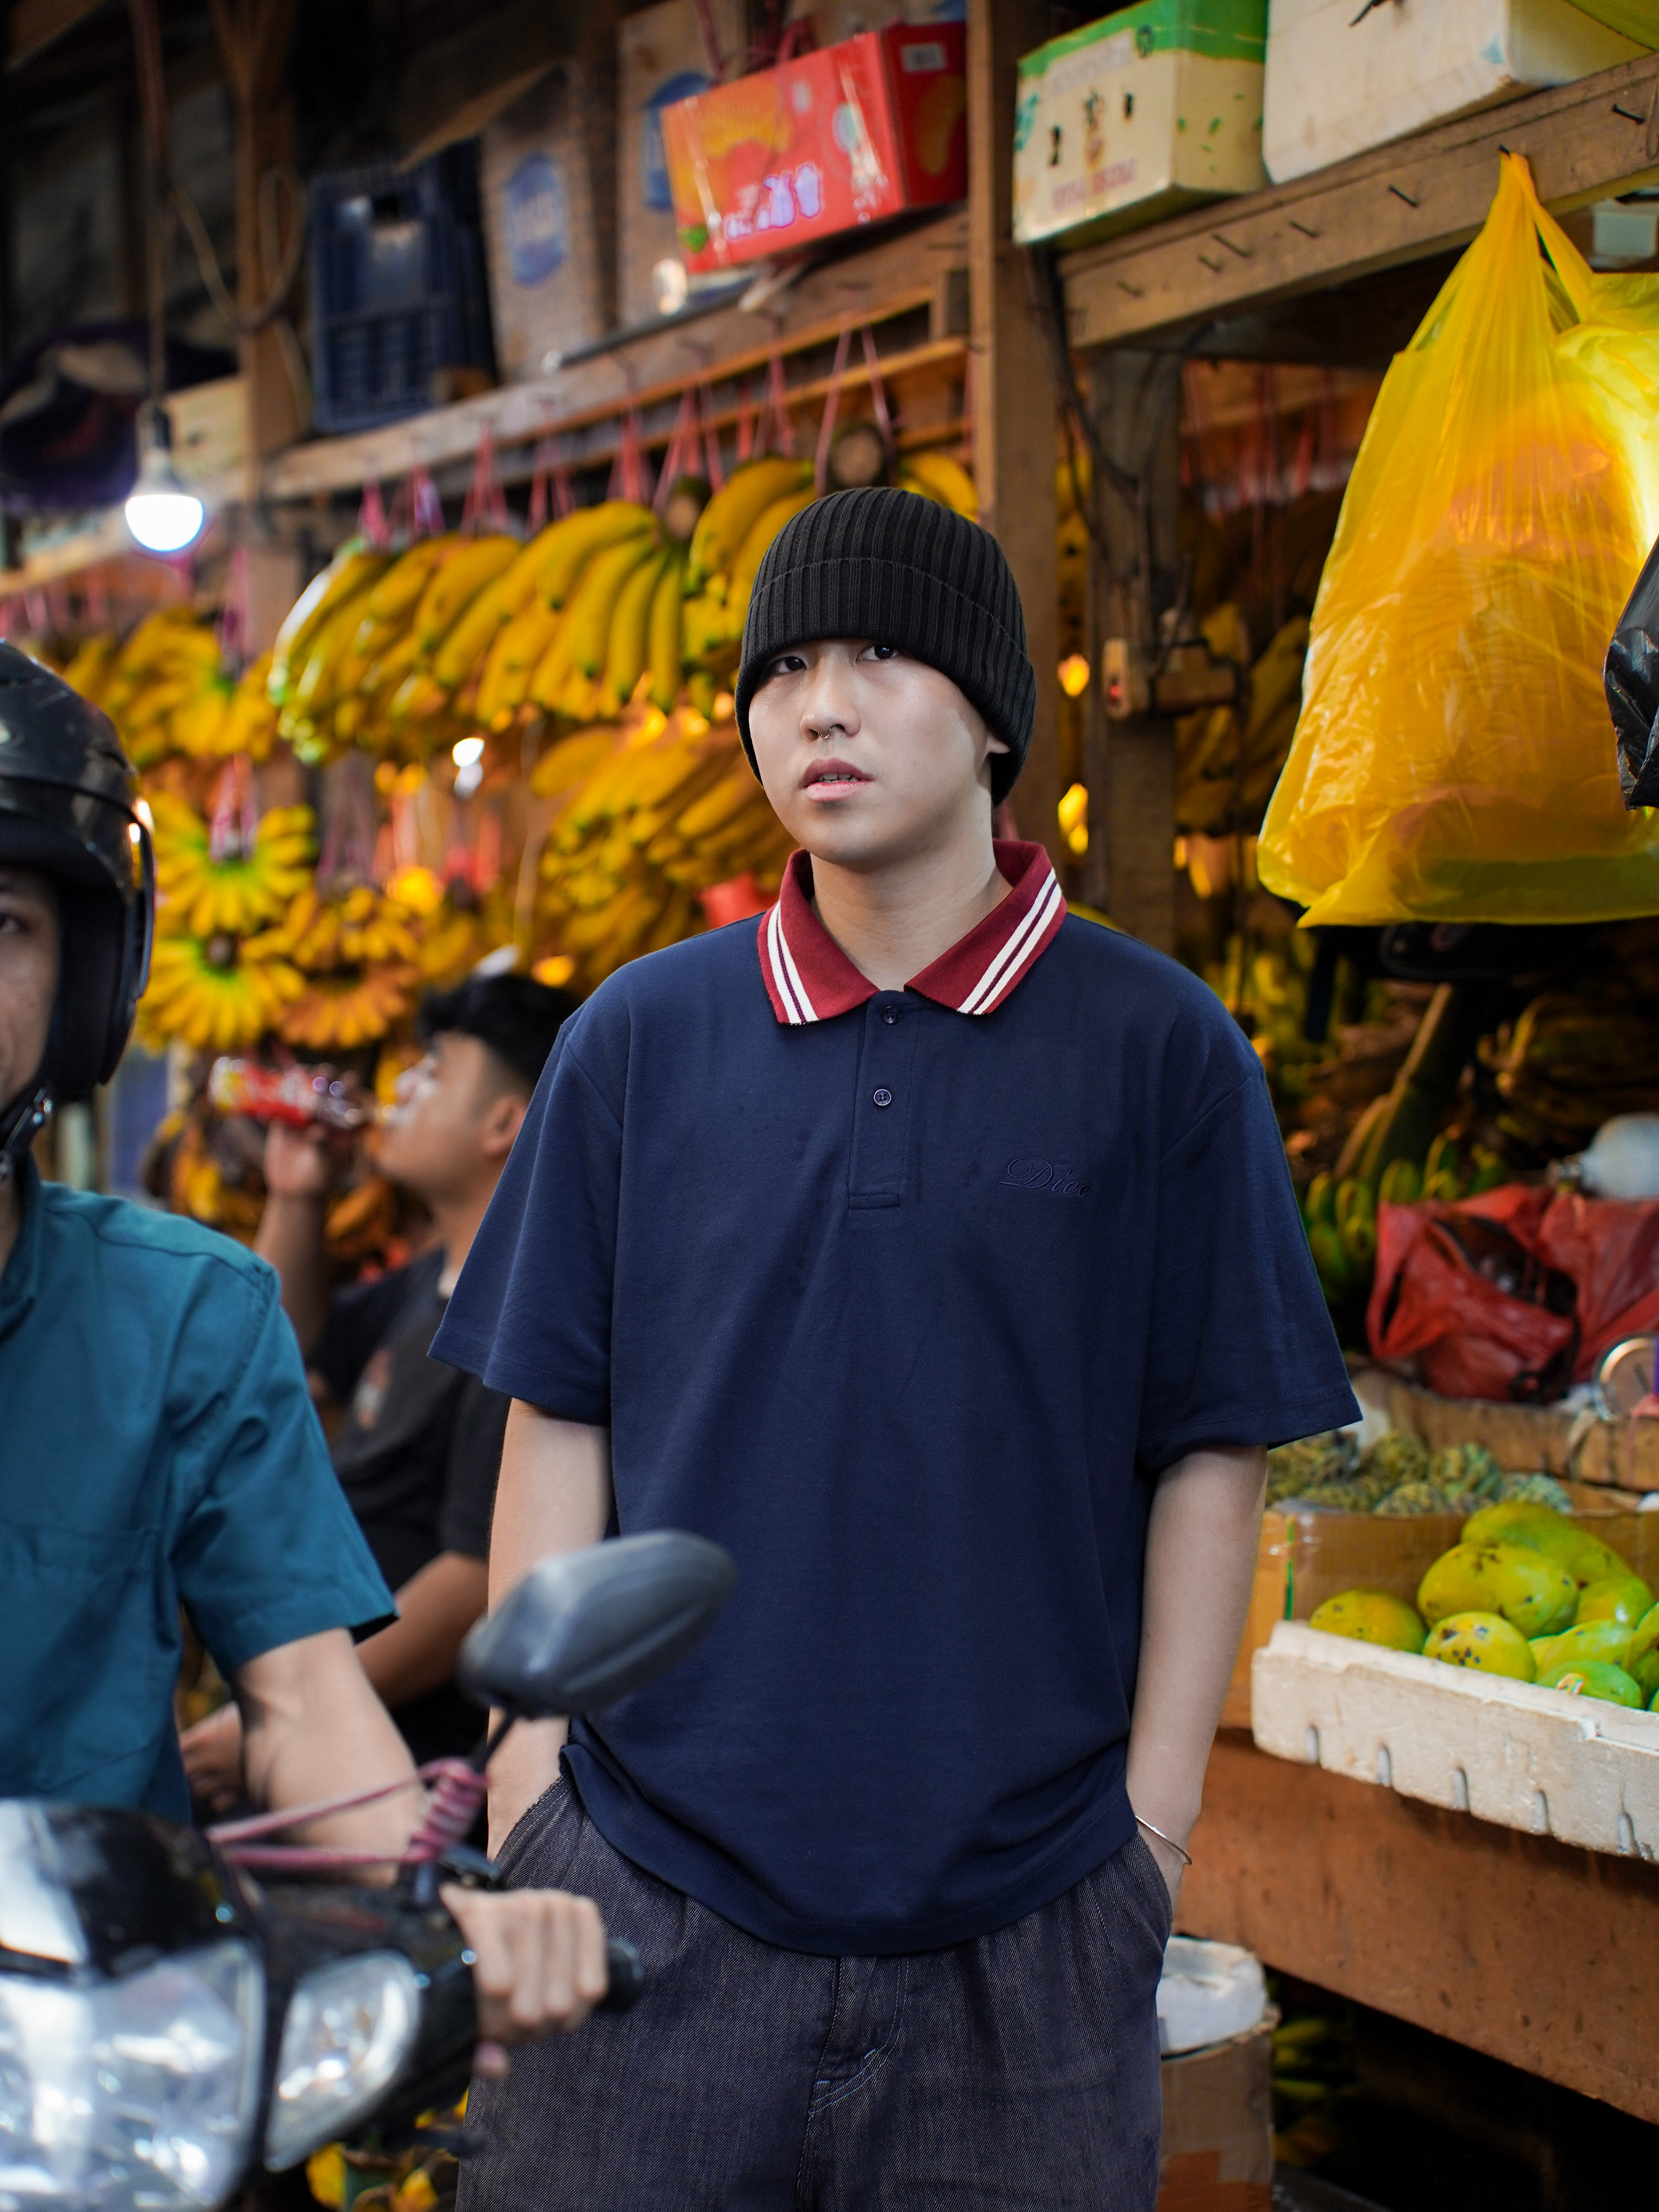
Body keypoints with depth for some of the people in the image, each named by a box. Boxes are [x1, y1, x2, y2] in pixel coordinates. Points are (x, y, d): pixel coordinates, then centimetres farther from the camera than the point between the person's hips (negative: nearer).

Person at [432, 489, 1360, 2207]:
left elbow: (1210, 1453, 1)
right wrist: (531, 1764, 2)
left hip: (1024, 1909, -1)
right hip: (651, 1887, 1)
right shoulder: (639, 1037, 5)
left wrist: (1154, 1814, -3)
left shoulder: (1157, 1048, 0)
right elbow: (558, 1419, 7)